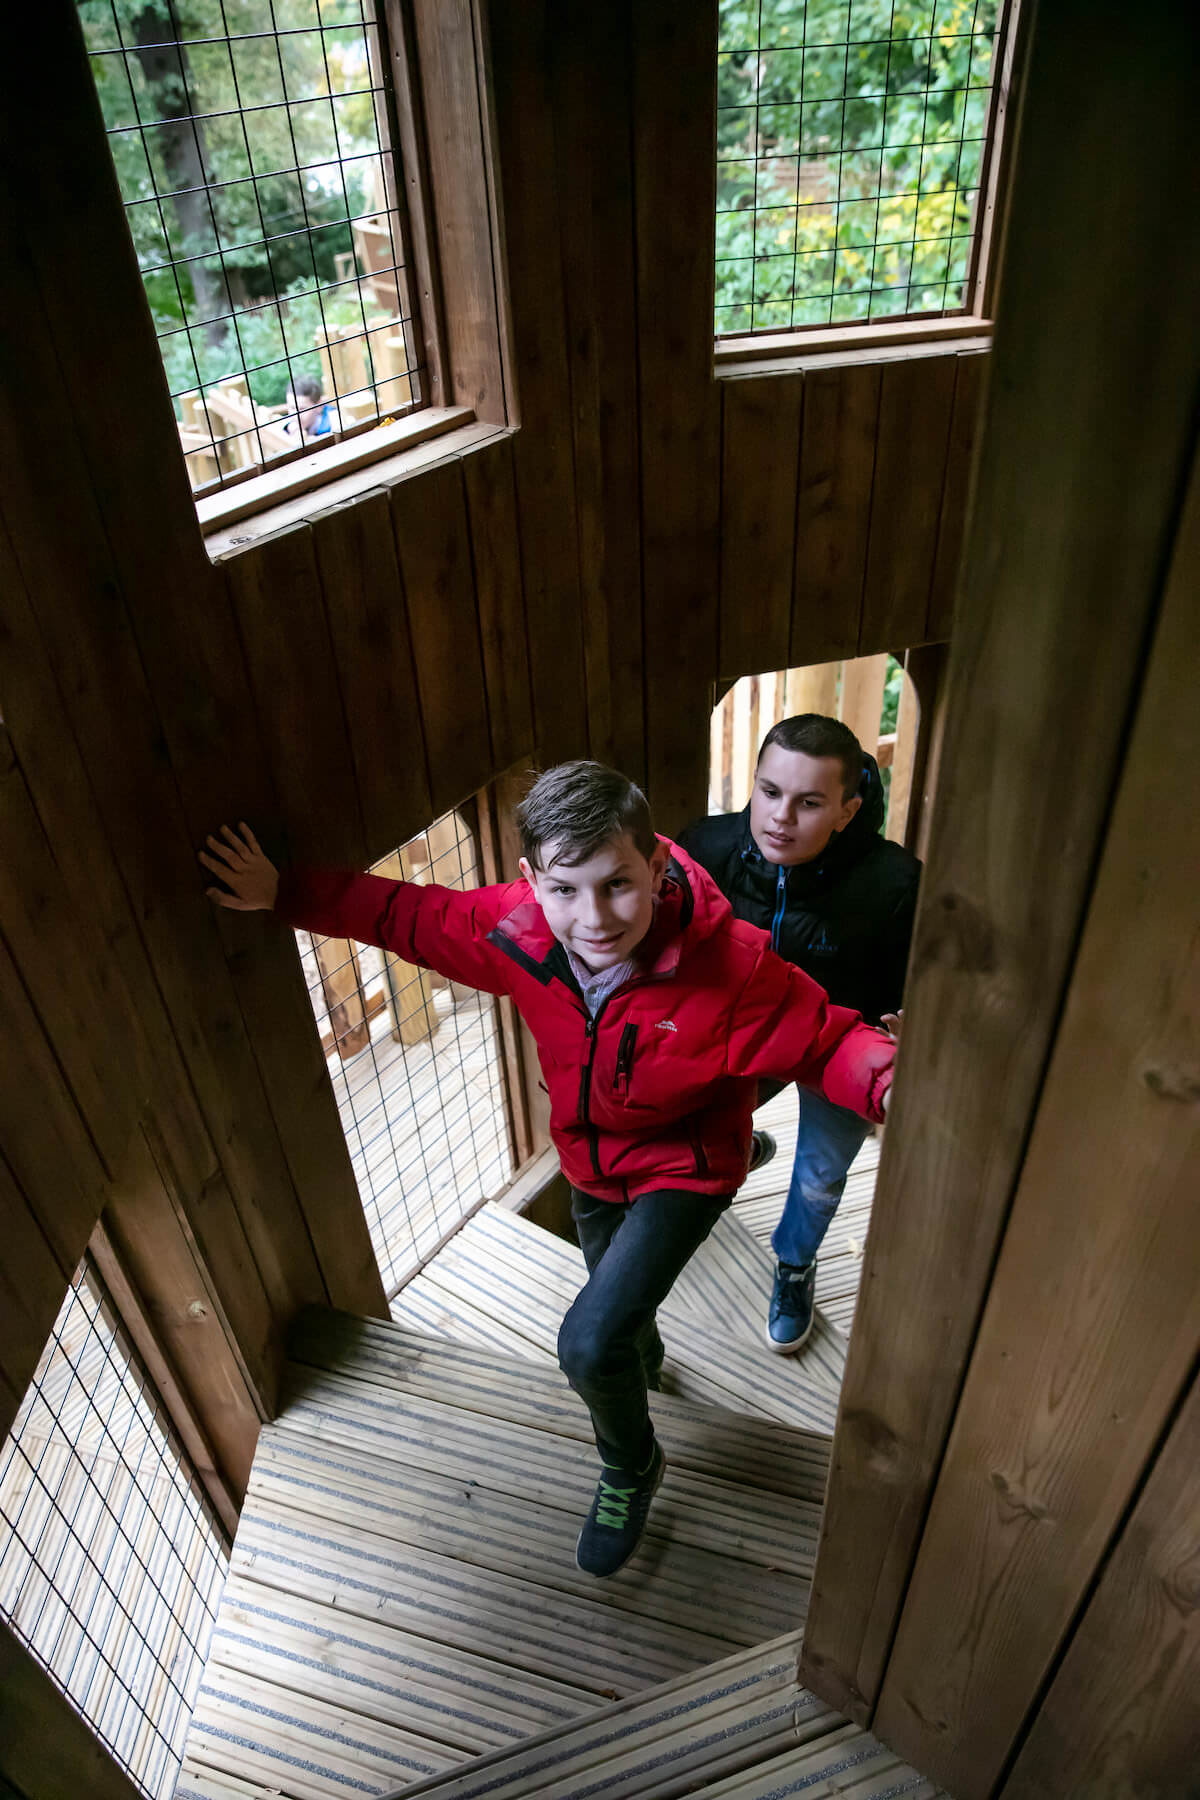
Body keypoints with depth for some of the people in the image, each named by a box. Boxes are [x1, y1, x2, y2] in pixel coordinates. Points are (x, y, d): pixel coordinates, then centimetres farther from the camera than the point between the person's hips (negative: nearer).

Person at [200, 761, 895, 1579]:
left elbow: (824, 1039, -26)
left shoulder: (730, 962, -37)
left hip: (686, 1165, -5)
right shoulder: (513, 930, -27)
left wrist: (887, 1082, -47)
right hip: (592, 1158, 5)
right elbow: (405, 913, -10)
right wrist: (283, 893, -9)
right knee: (618, 1303, 30)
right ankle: (644, 1357, 70)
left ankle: (631, 1466, 19)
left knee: (589, 1342, -16)